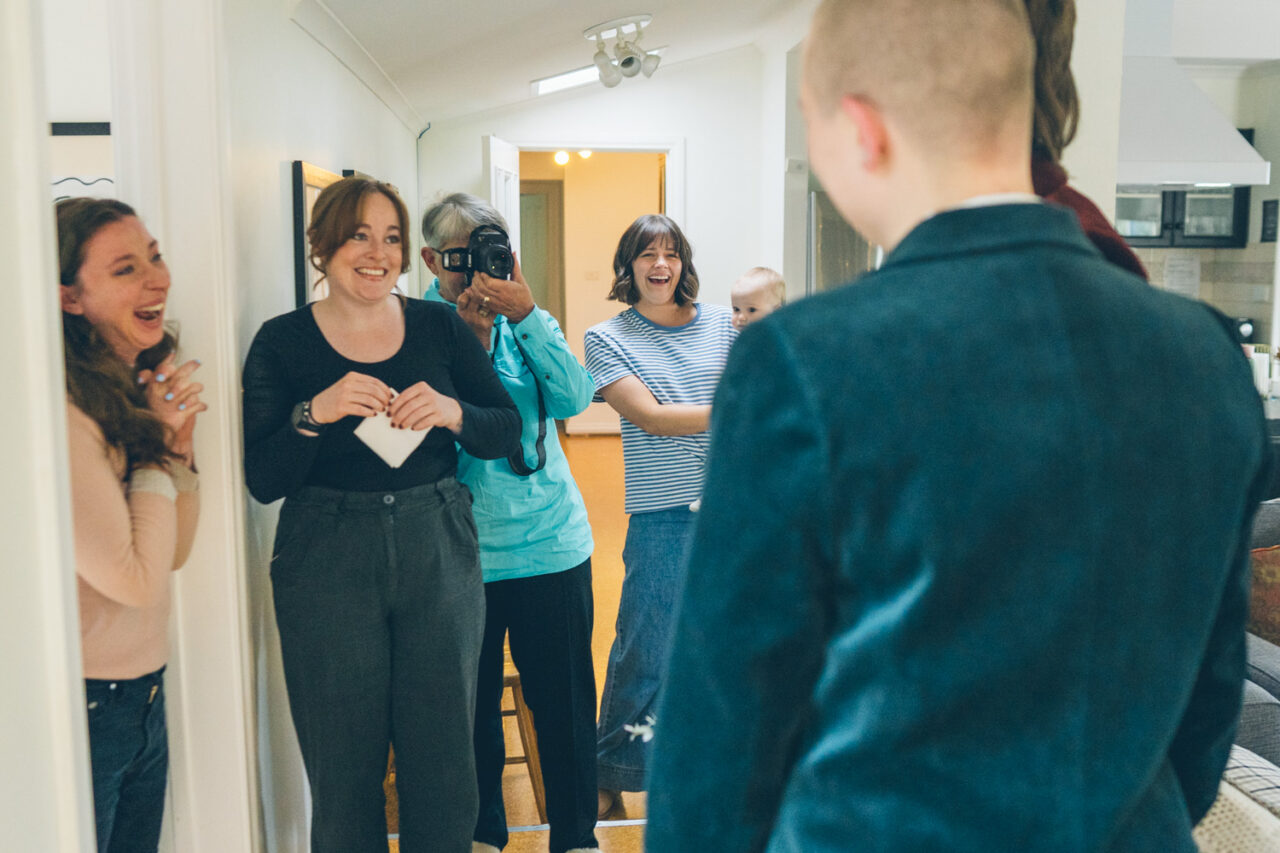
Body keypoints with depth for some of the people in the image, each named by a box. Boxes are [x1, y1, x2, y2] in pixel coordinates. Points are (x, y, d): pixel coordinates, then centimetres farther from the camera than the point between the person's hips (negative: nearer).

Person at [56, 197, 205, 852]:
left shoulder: (137, 391, 4)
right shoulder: (61, 414, -23)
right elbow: (135, 579, -19)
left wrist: (178, 442, -5)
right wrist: (158, 448, -14)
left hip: (144, 693, 8)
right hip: (84, 705, -8)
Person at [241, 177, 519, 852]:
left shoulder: (440, 327, 4)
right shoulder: (281, 342, -1)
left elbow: (506, 430, 4)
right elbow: (262, 481, -5)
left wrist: (453, 412, -15)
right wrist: (314, 413, -21)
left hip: (439, 554, 2)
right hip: (326, 566, -1)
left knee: (444, 756, 9)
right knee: (343, 768, 7)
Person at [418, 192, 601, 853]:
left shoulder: (525, 321, 5)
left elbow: (572, 398, -11)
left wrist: (526, 316, -19)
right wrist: (471, 333, -18)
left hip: (549, 542, 1)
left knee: (564, 701, 8)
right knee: (471, 705, 12)